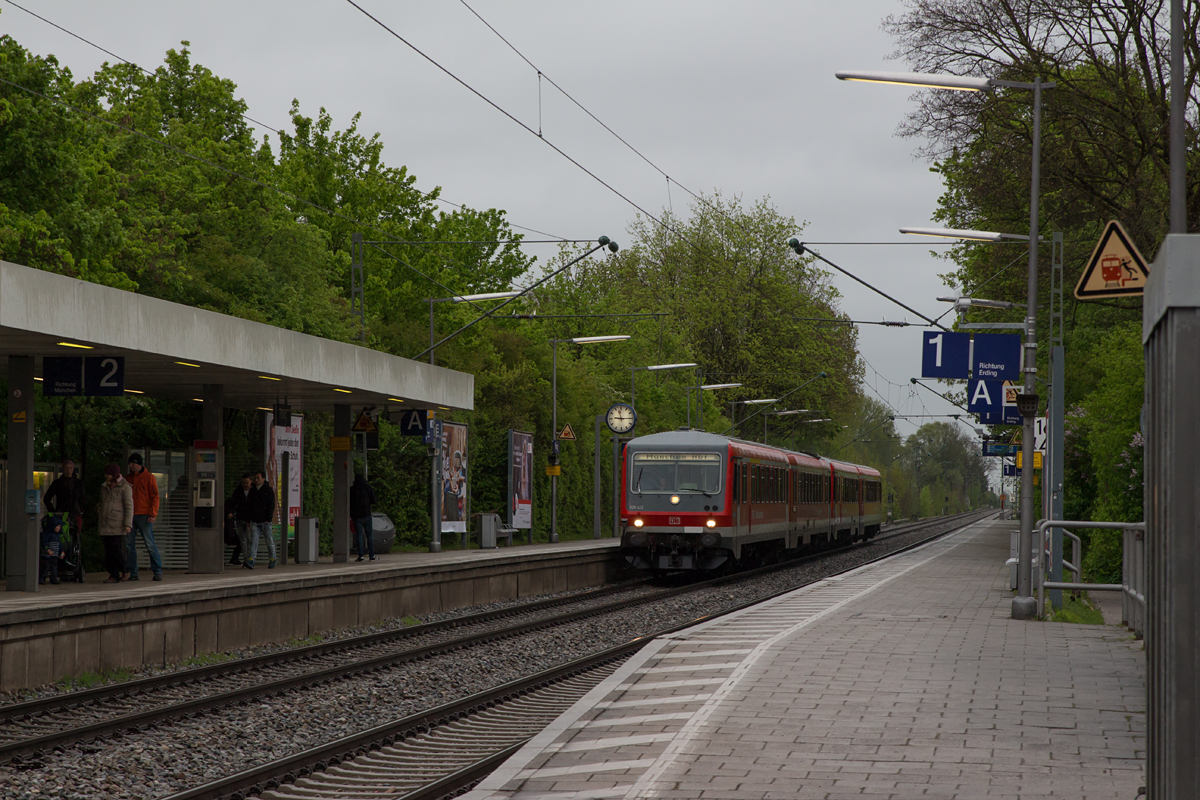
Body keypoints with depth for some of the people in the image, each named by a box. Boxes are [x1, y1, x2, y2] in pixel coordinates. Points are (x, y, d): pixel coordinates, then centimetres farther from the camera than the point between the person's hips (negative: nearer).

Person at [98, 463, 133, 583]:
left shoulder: (125, 487, -4)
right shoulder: (104, 487, 17)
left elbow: (129, 506, -8)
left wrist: (128, 524, -15)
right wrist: (98, 507, 9)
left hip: (118, 526, -6)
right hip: (106, 525, 6)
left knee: (117, 550, -10)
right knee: (108, 551, 1)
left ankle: (124, 571, 9)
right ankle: (114, 575, 3)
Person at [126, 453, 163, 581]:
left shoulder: (148, 478, 3)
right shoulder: (127, 479, 16)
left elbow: (154, 497, -1)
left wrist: (153, 514, -12)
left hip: (144, 516, -5)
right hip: (130, 516, 5)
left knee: (150, 544, -7)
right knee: (129, 545, 0)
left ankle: (157, 571, -4)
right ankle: (133, 573, 4)